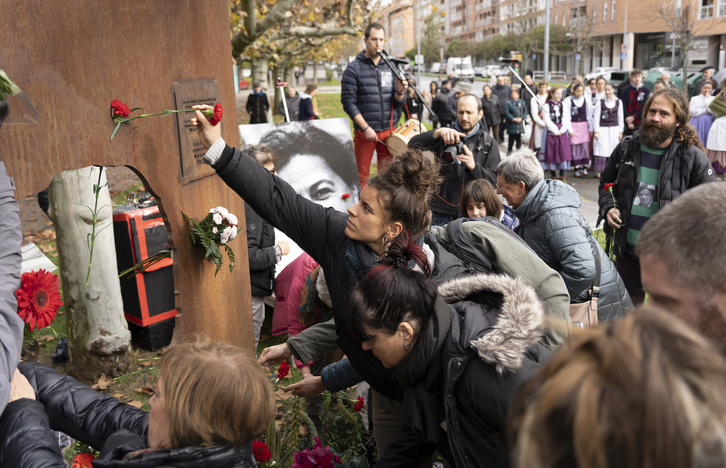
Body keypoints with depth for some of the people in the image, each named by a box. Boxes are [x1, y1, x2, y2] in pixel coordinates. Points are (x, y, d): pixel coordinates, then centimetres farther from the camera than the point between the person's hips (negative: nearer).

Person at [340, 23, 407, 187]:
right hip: (364, 132, -4)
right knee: (362, 175, 2)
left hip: (388, 131, 4)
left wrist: (400, 93, -13)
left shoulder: (390, 67, 10)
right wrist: (365, 128, -14)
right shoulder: (354, 69, -2)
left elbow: (397, 105, 10)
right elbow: (348, 102, -7)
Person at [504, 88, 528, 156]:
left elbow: (525, 111, 5)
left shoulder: (522, 102, 6)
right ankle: (509, 150, 14)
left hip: (520, 124, 2)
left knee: (519, 138, 8)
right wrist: (513, 119, -14)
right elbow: (506, 112, -7)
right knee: (511, 138, 1)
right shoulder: (508, 103, -2)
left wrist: (521, 118, -10)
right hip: (511, 124, -2)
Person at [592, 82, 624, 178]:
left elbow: (620, 117, 10)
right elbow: (596, 117, 0)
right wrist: (596, 131, -5)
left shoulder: (618, 102, 7)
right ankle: (599, 171, 0)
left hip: (614, 129, 2)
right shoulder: (600, 102, 0)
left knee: (613, 150, 0)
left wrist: (620, 131, 6)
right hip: (602, 129, -2)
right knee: (602, 150, -5)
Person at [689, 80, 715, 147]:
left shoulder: (713, 99, 10)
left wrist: (707, 98, -3)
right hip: (697, 123, -1)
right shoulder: (694, 98, 8)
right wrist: (706, 110, -5)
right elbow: (692, 112, -5)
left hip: (708, 123, 1)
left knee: (707, 142, -4)